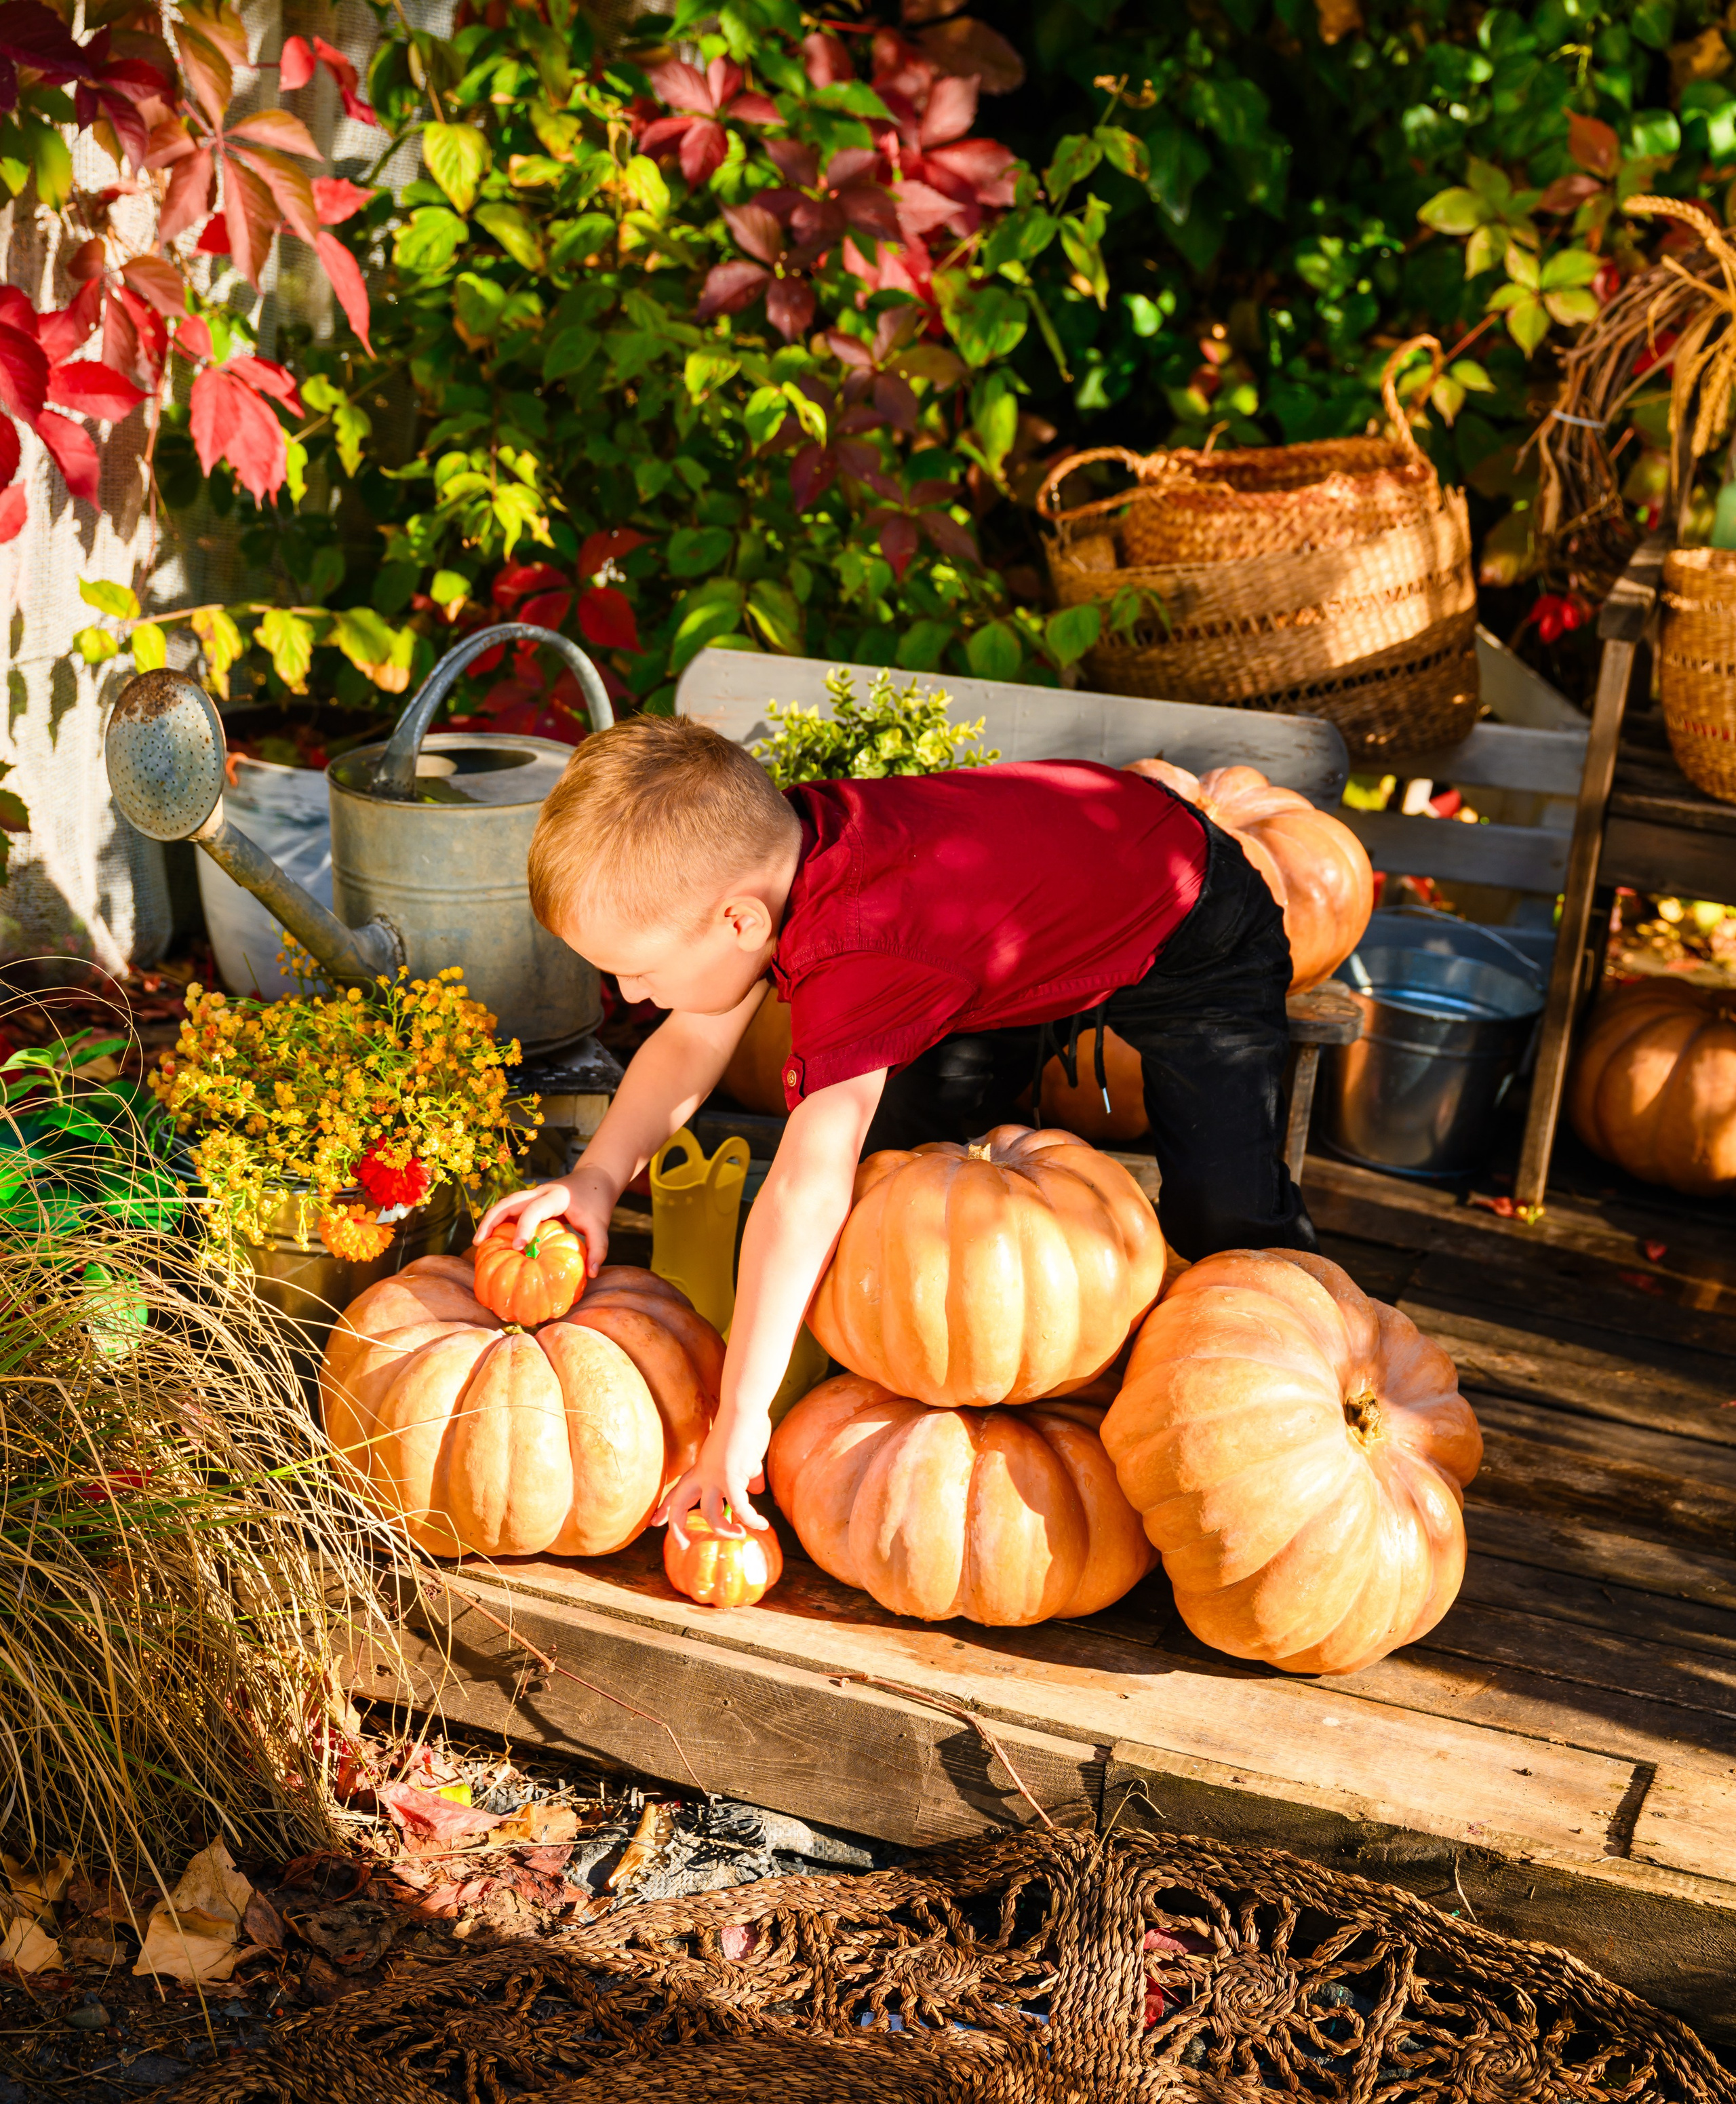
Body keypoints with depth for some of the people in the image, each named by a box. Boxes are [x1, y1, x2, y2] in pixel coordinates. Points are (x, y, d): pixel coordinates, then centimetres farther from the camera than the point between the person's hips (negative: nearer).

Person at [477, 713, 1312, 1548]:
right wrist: (598, 1175, -21)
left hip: (1195, 937, -8)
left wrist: (740, 1418, -44)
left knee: (1226, 1222, -16)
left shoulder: (855, 955, -45)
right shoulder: (766, 843, -19)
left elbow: (805, 1195, -47)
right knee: (891, 1151, -3)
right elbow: (690, 1044, -7)